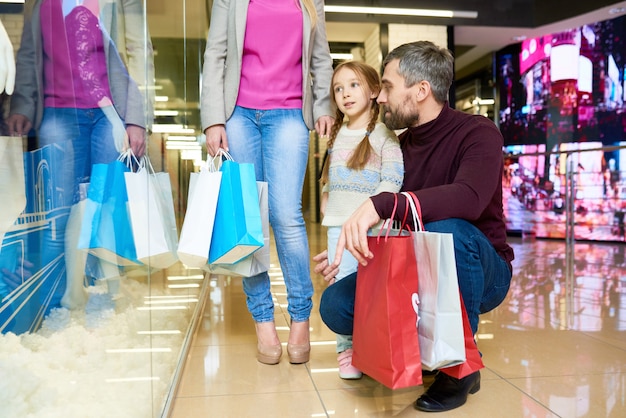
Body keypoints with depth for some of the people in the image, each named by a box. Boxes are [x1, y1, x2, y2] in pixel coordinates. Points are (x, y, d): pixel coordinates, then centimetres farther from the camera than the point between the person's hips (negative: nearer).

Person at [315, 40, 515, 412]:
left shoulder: (478, 133, -14)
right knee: (336, 305, -15)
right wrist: (343, 254, -5)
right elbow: (391, 227, 11)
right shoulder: (400, 146, 6)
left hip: (481, 269, -5)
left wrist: (380, 204, -46)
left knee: (446, 230, -38)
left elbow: (469, 197, -37)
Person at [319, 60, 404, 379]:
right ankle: (346, 350, 13)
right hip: (337, 224, 5)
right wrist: (325, 200, 11)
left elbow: (392, 181, -10)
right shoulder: (337, 134, 15)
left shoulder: (383, 135, -3)